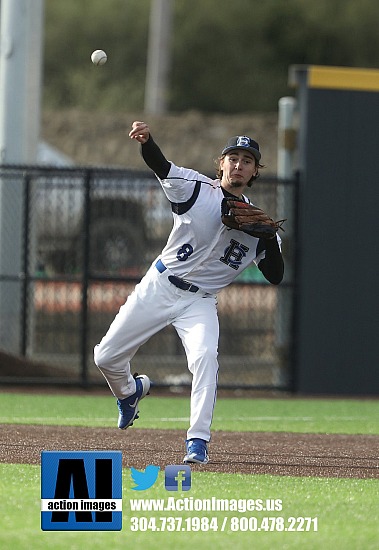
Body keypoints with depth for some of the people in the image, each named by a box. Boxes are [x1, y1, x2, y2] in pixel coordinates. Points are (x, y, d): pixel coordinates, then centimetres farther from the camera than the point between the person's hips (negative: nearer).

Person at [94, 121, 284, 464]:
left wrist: (271, 238, -20)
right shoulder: (196, 188, -7)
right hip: (159, 287, 0)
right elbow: (160, 165, -25)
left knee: (205, 356, -28)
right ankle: (130, 390, 39)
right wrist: (146, 140, -48)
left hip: (200, 301, 0)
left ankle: (198, 442, -26)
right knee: (107, 358, 4)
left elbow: (275, 276, -2)